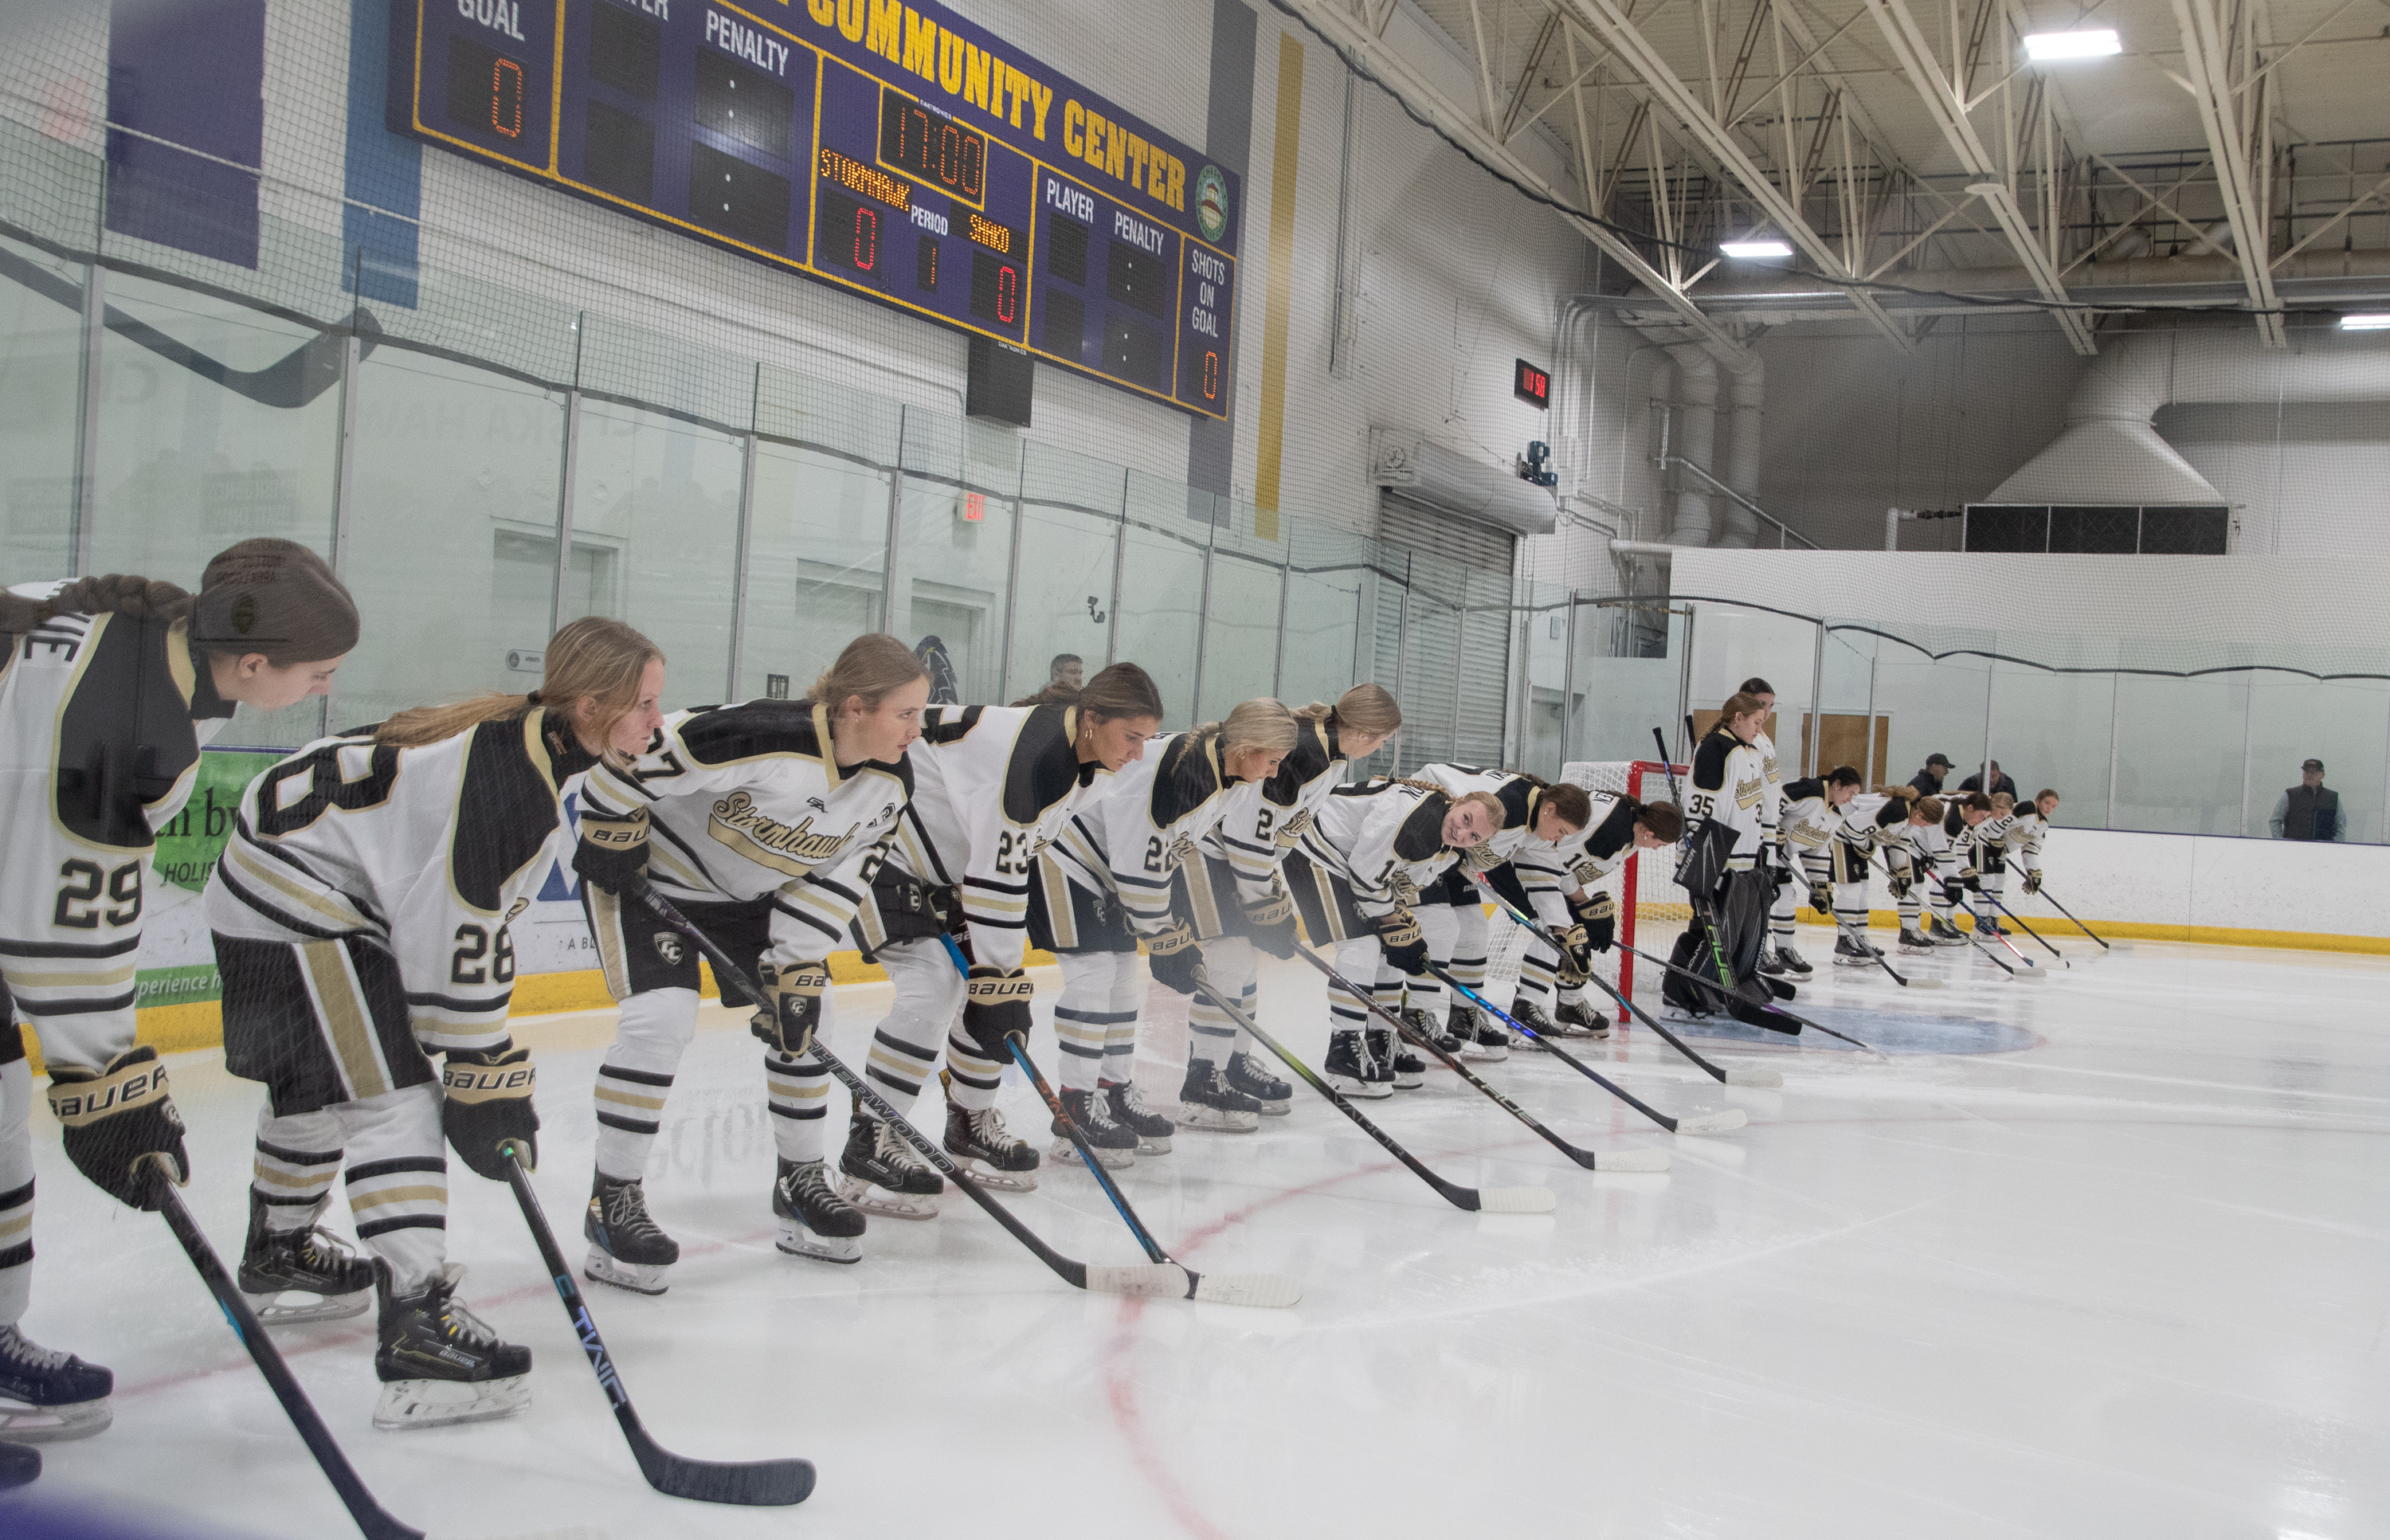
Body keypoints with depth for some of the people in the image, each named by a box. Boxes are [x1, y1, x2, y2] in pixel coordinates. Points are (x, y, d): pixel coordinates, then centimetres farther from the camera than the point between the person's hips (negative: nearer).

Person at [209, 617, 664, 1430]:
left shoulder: (533, 742, 3)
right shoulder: (508, 776, -28)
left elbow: (474, 904, 13)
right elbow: (457, 937, -25)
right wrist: (486, 1075, -17)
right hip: (295, 898, -11)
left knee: (321, 1083, 26)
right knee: (394, 1096, -18)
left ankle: (276, 1248, 49)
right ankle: (416, 1321, -23)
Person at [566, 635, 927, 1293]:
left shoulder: (890, 783, -13)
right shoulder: (764, 739, -37)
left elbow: (838, 875, -7)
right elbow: (630, 754, -31)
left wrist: (795, 967, -13)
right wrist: (611, 841, -20)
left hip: (746, 893, 8)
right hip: (648, 870, -7)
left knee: (804, 1013, 4)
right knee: (663, 1016, -21)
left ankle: (803, 1178, 21)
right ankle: (612, 1202, -9)